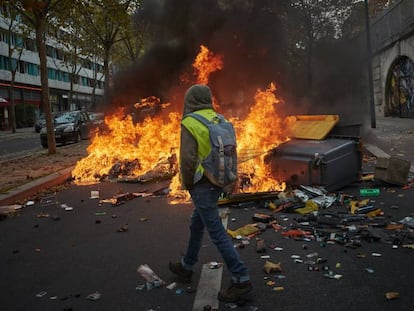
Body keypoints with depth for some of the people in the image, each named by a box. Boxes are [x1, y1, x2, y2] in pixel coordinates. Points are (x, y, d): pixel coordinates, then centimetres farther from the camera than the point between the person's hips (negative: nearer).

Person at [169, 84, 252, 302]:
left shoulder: (190, 123, -15)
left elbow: (188, 158, -22)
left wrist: (187, 184, -6)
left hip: (201, 185, -9)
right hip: (217, 182, 9)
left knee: (216, 232, -4)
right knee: (197, 224, 22)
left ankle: (241, 279, -1)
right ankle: (186, 267, 37)